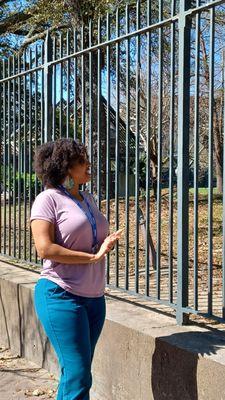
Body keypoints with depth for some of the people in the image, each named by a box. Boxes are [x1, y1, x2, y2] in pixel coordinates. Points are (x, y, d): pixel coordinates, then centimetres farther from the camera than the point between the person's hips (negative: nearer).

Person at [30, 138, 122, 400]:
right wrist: (93, 256, -17)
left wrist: (106, 243, 1)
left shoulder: (87, 198, 14)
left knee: (75, 373, 14)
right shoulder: (48, 199, -9)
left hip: (94, 297, 7)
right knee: (78, 376, -6)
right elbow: (44, 249, -19)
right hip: (61, 296, -7)